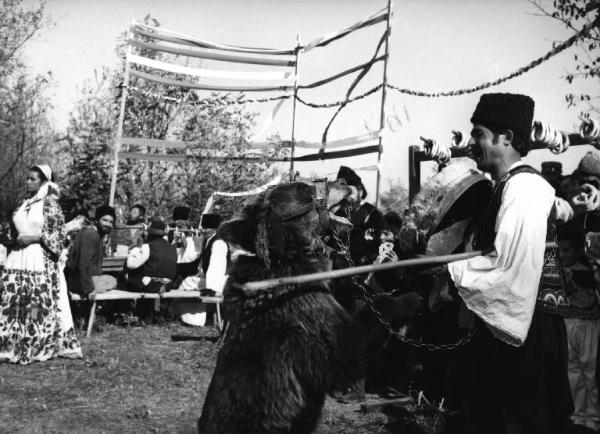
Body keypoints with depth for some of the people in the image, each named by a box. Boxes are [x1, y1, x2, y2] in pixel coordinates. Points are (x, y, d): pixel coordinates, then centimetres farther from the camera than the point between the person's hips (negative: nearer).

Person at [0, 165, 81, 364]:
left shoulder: (50, 204, -4)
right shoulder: (23, 204, 15)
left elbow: (59, 234, -7)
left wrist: (33, 238, -14)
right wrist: (17, 238, 6)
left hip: (40, 259, -6)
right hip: (18, 258, 6)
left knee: (38, 302, -5)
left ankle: (39, 345, 5)